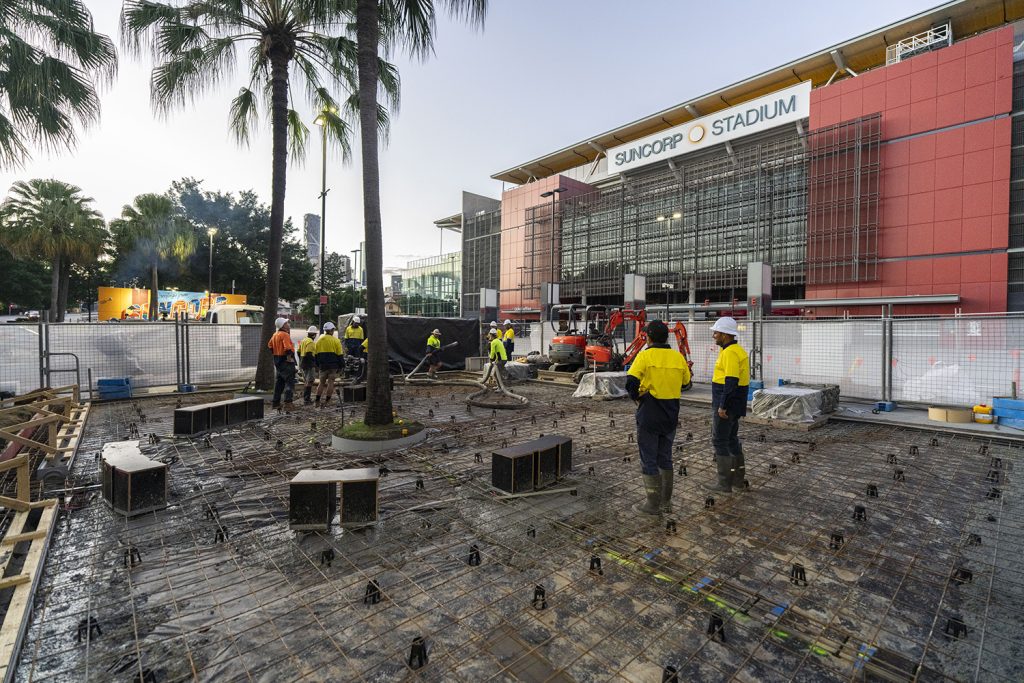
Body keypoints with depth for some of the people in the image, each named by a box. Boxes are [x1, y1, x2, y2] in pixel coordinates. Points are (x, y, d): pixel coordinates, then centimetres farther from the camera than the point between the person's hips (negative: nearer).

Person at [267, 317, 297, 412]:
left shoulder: (275, 335, 13)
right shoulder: (285, 335, -16)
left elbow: (270, 345, 24)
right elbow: (288, 348, -29)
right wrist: (289, 357, -19)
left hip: (278, 361, 9)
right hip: (286, 361, -9)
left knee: (279, 382, 17)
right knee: (290, 382, -6)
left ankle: (275, 403, 23)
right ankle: (288, 402, -12)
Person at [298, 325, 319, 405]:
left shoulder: (303, 341, 13)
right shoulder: (311, 342, -16)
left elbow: (299, 352, 17)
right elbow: (309, 354, -24)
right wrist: (315, 360, -13)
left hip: (303, 363, 10)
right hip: (309, 365, -10)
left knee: (306, 381, 18)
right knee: (310, 382, -6)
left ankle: (306, 398, 26)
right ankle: (306, 399, -7)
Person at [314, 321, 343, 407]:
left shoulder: (319, 340, 8)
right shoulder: (336, 340, -5)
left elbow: (316, 354, 13)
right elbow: (339, 355, -4)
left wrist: (318, 365, 20)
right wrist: (340, 367, 2)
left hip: (322, 365, 4)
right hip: (333, 365, -4)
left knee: (322, 382, 12)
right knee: (330, 382, 2)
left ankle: (317, 401, 8)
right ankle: (327, 401, 2)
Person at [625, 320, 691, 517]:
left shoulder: (645, 356, -13)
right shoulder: (678, 357, 2)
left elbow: (631, 383, -21)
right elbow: (685, 382, 14)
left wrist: (636, 397, -3)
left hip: (649, 416, -5)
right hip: (670, 416, 6)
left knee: (649, 460, 5)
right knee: (665, 458, 18)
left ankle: (653, 505, 13)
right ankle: (666, 502, 27)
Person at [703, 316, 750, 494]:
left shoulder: (730, 352, -19)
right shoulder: (736, 350, 14)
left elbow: (731, 381, -25)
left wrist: (722, 406, -23)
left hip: (726, 406, -10)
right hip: (734, 406, 10)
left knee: (720, 441, -1)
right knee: (732, 439, 18)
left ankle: (724, 483, 6)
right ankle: (738, 479, 27)